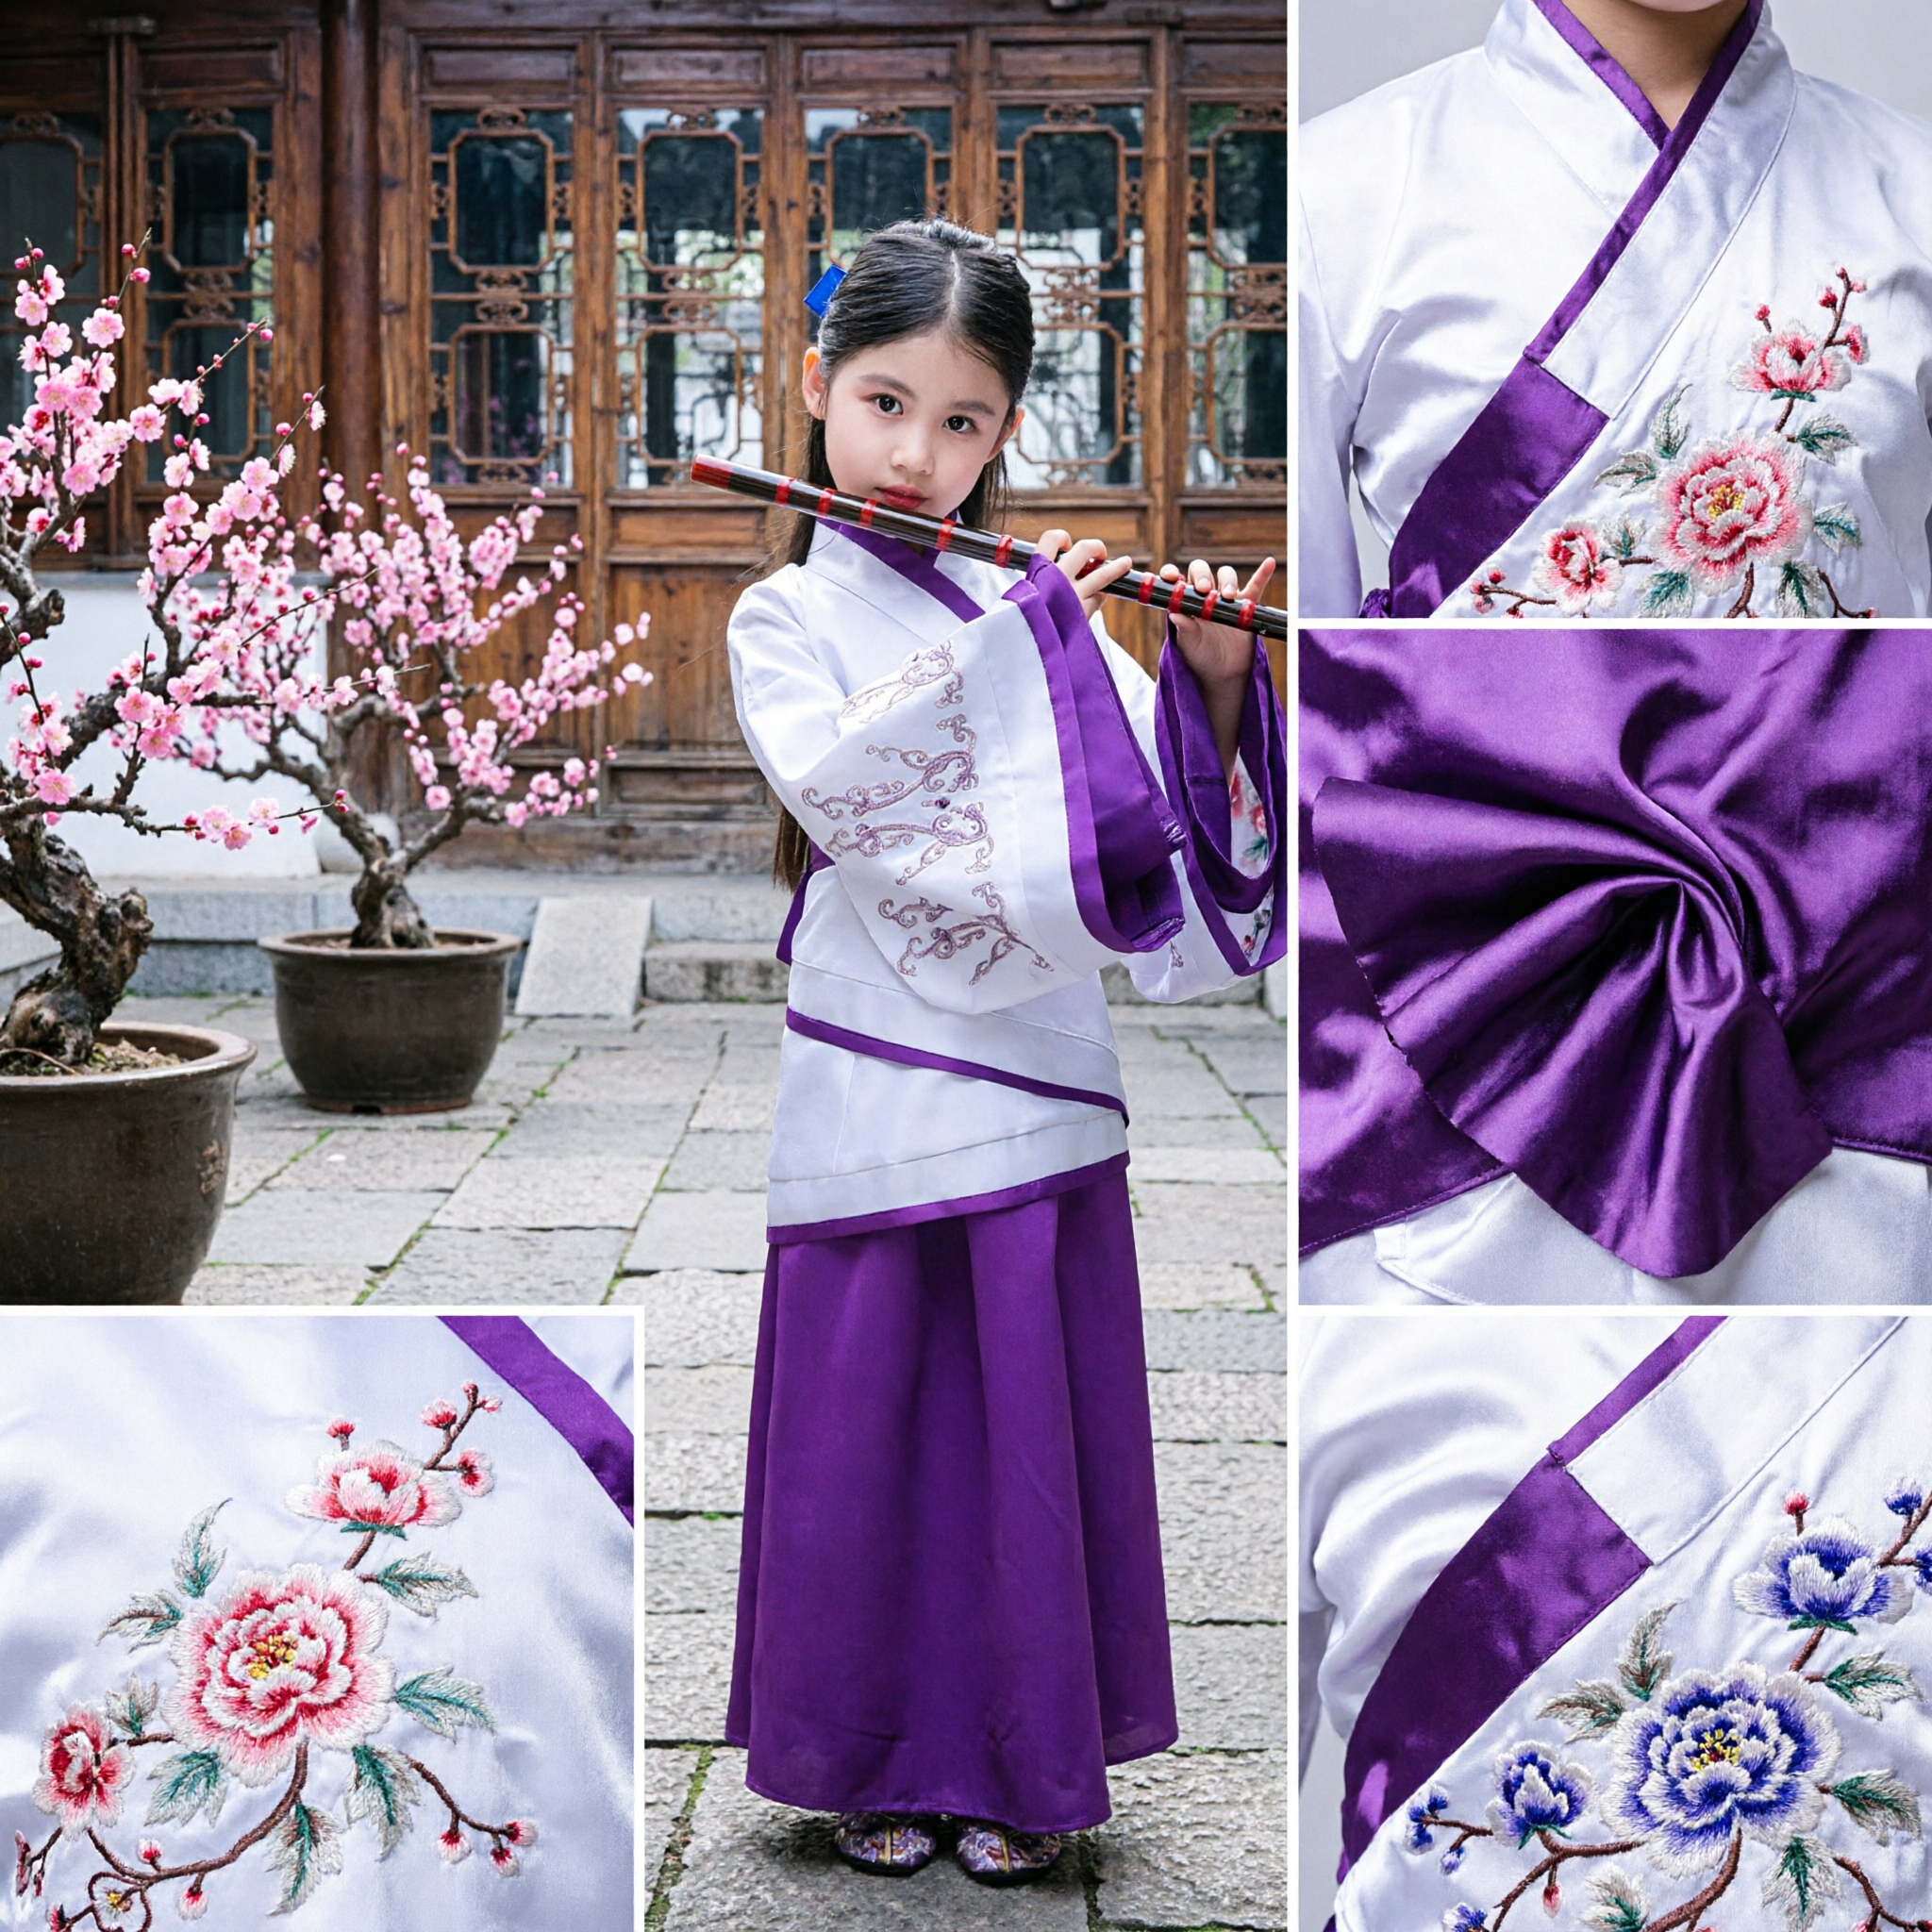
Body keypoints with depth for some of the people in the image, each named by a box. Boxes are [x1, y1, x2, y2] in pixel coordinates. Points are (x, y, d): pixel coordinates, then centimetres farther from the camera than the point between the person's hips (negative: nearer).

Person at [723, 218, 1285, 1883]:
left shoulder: (1047, 602, 9)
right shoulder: (787, 617, 2)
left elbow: (1182, 814, 2)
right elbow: (832, 782, -20)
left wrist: (1215, 677, -15)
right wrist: (1026, 631, -20)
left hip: (1040, 1081, 2)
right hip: (874, 1099, -2)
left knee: (1038, 1418, 7)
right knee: (871, 1423, 5)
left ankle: (1029, 1759, 24)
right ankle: (882, 1758, 24)